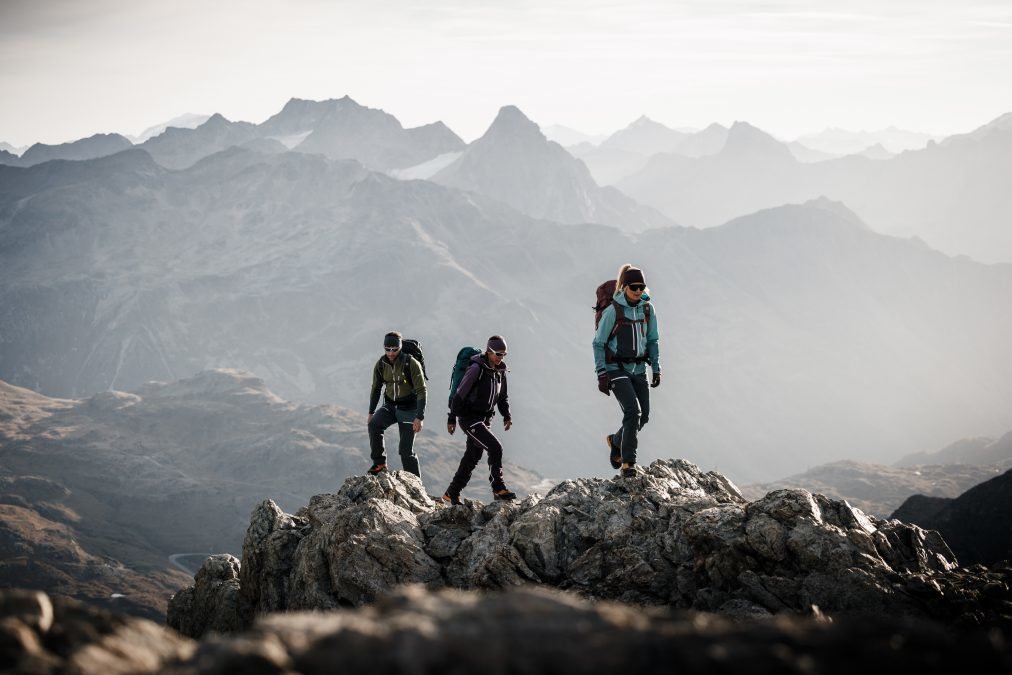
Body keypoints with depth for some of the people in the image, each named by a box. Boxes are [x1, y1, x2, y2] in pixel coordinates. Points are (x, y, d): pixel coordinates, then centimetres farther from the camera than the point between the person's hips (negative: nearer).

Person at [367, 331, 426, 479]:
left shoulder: (411, 364, -19)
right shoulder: (381, 364, -5)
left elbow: (421, 391, -17)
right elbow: (376, 388, 10)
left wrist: (419, 417, -24)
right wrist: (371, 412, 8)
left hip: (408, 409, -4)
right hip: (390, 406, 4)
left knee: (406, 450, -9)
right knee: (373, 424, -26)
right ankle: (379, 463, -15)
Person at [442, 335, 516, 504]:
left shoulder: (500, 371, 7)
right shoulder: (477, 368, -17)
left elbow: (502, 396, 19)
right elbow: (459, 394, -15)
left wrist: (507, 415, 4)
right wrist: (452, 418, -15)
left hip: (484, 420, 8)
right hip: (469, 419, -8)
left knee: (472, 458, 10)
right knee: (495, 448, -18)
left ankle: (452, 494, 21)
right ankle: (498, 489, -12)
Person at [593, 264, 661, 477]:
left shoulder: (648, 309, 3)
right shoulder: (612, 311, -11)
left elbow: (652, 341, 14)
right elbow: (598, 343, -5)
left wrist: (656, 368, 7)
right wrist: (601, 374, -10)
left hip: (638, 369, 5)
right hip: (616, 369, -5)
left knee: (643, 415, 3)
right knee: (633, 411, -19)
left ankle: (616, 441, 32)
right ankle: (628, 461, -9)